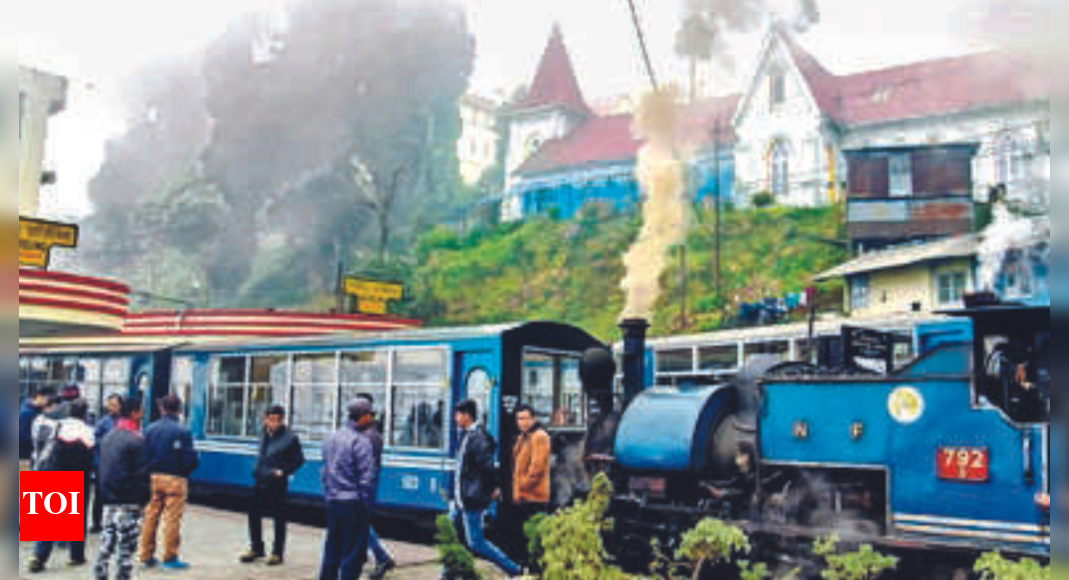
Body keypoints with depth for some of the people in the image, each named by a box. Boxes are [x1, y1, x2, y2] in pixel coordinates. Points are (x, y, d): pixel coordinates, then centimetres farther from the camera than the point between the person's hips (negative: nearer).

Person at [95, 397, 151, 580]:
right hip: (128, 502, -8)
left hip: (109, 499, 8)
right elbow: (141, 473, -15)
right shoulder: (135, 439, -15)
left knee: (107, 541, 15)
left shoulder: (108, 437, 11)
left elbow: (102, 467, 16)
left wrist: (106, 492, 20)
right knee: (127, 544, -2)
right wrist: (145, 497, -7)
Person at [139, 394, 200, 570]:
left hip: (153, 477, 5)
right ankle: (170, 558, 7)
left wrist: (150, 470, 15)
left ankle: (147, 556, 21)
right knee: (172, 519, 2)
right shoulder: (182, 432, -13)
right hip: (175, 479, -5)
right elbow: (191, 460, -14)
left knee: (150, 517, 13)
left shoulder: (150, 429, 1)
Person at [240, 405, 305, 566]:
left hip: (277, 484, -6)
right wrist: (257, 470, 11)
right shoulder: (266, 435, 6)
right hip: (260, 482, 6)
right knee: (254, 514, 11)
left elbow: (299, 460, -7)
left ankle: (278, 553, 15)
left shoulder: (290, 438, -12)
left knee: (279, 519, 4)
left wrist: (283, 471, -14)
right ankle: (256, 549, 28)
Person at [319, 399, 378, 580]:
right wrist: (367, 506, -9)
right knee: (353, 553, -1)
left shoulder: (331, 439, 12)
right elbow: (367, 478, -16)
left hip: (332, 502, 8)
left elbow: (325, 473, 17)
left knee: (332, 550, 16)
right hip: (353, 503, -8)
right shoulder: (361, 441, -14)